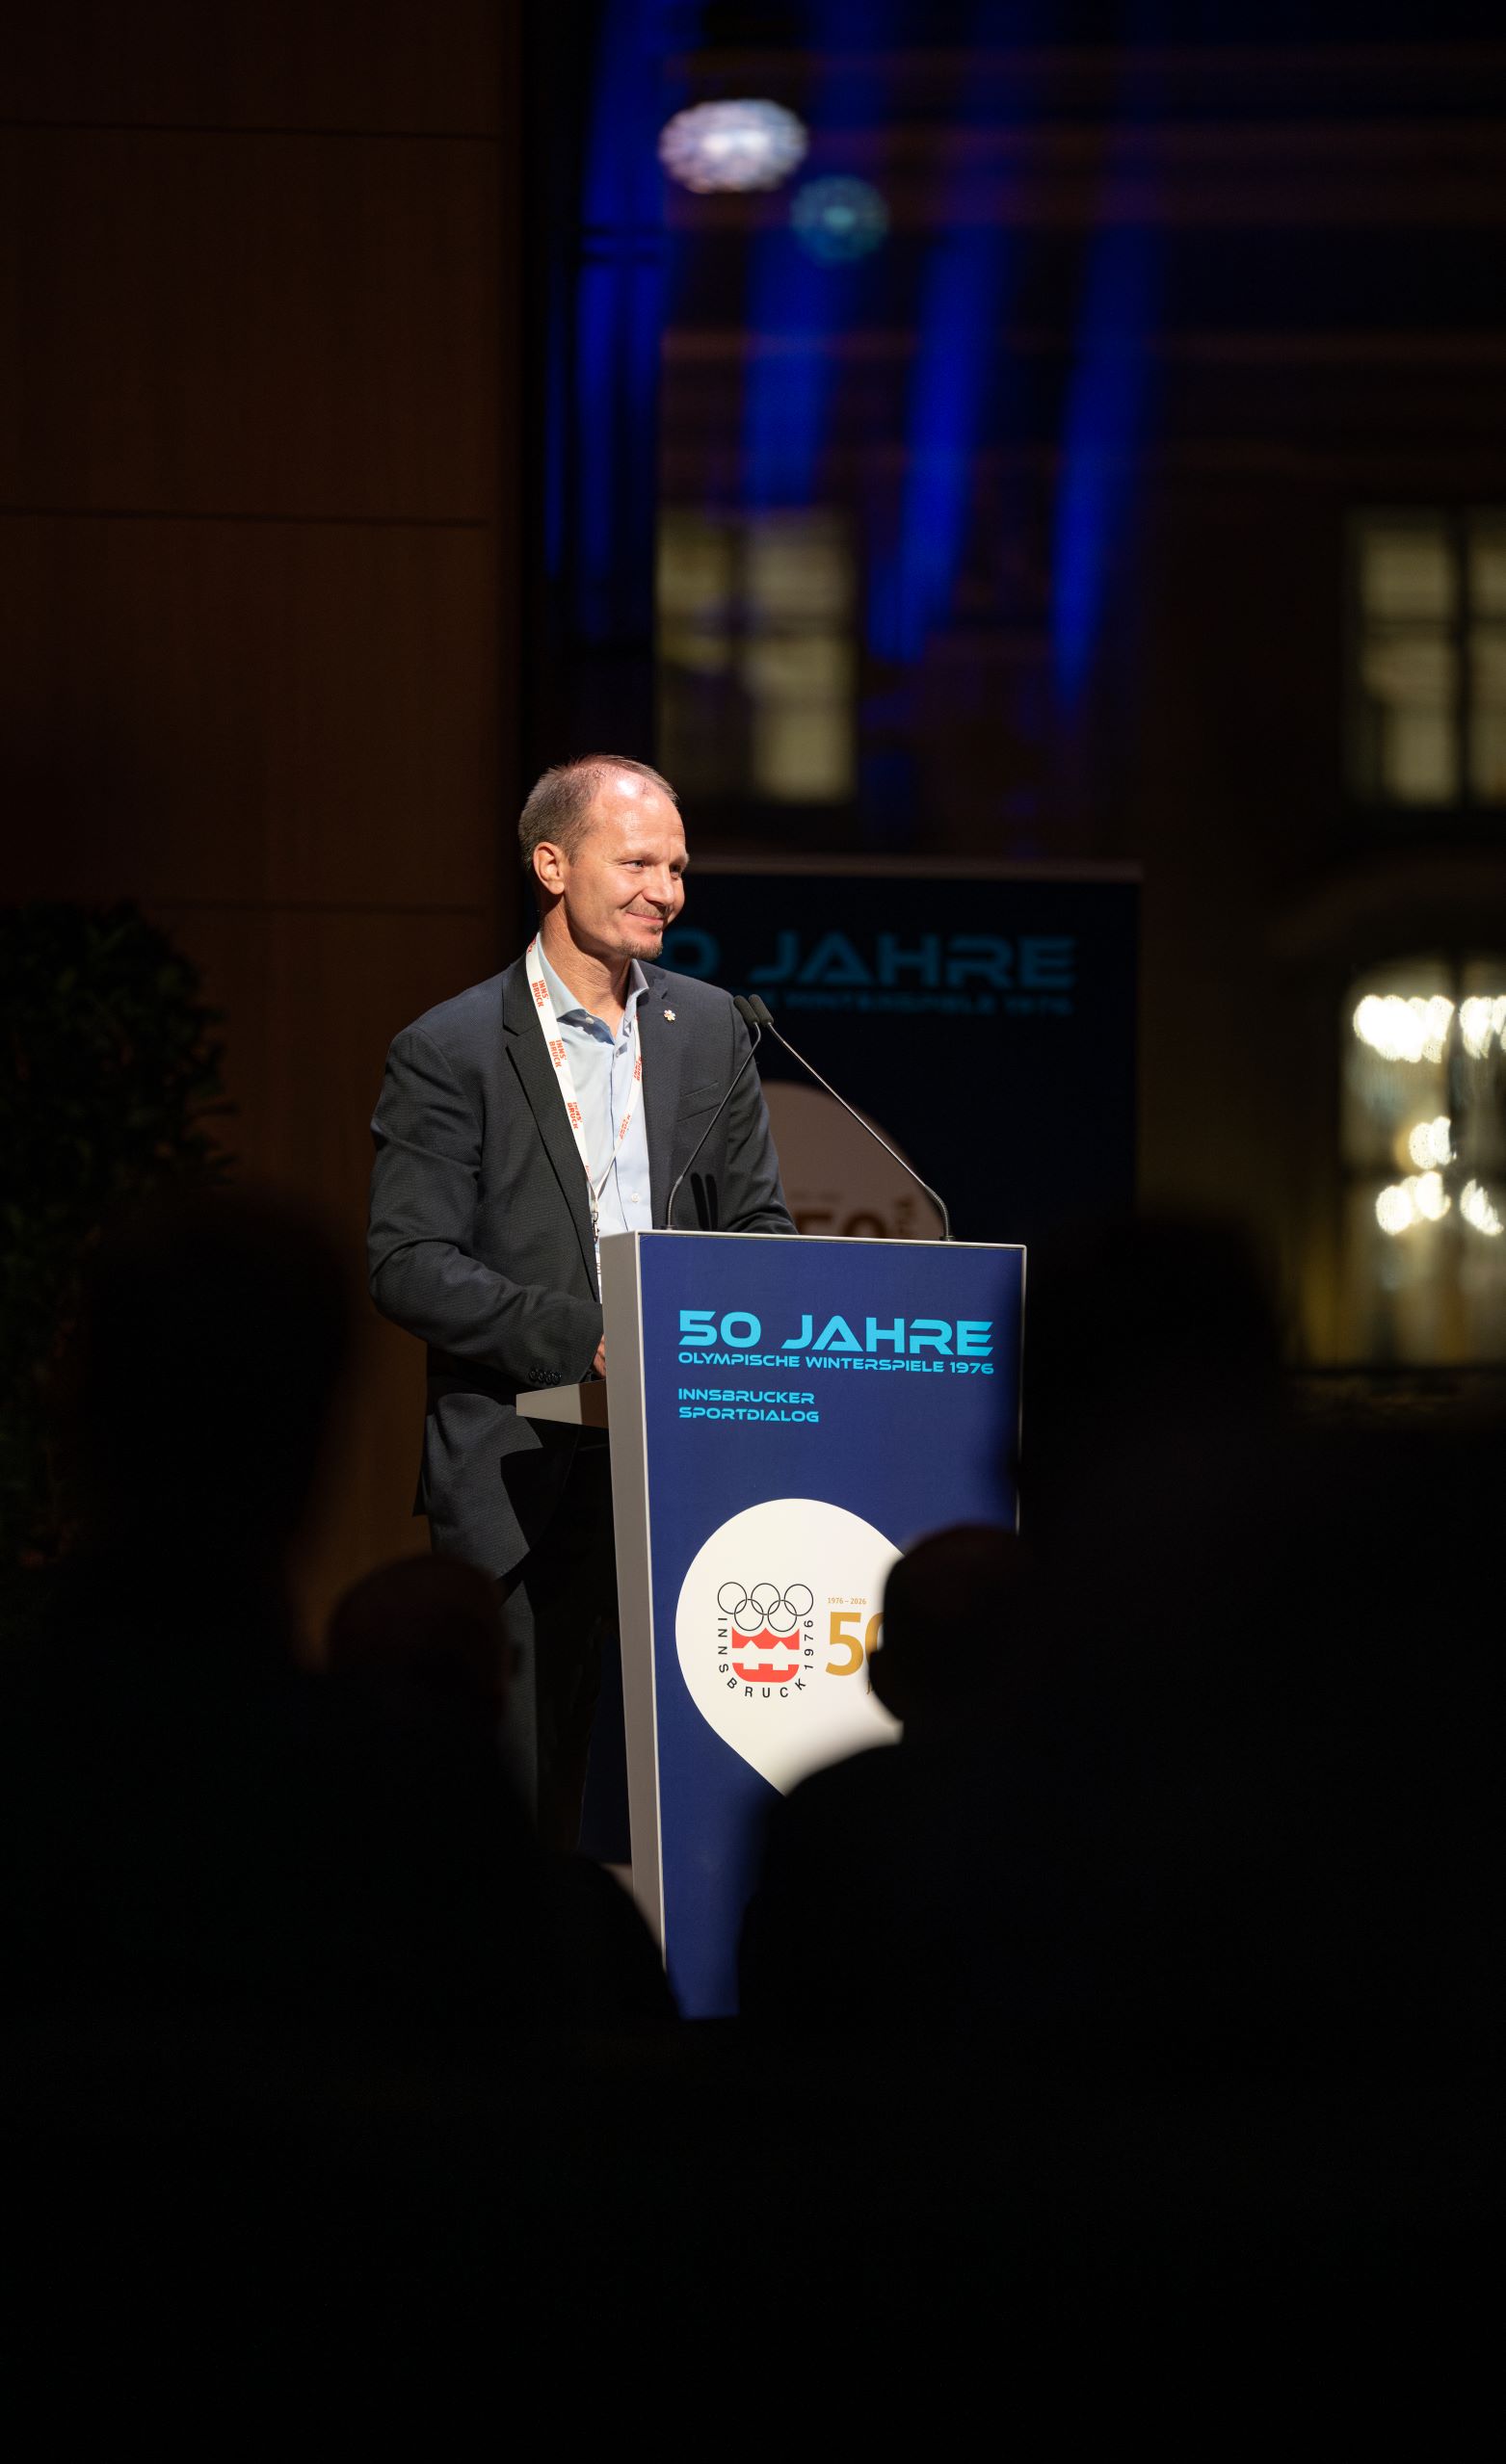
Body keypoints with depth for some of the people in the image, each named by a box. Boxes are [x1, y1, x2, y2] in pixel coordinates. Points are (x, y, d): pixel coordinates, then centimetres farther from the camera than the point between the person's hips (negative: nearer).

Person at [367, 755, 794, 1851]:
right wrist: (582, 1337, -18)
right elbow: (409, 1268, -8)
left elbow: (762, 1225, 15)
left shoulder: (710, 1029, 12)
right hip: (520, 1474, -3)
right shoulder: (450, 1051, -2)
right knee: (519, 1809, -2)